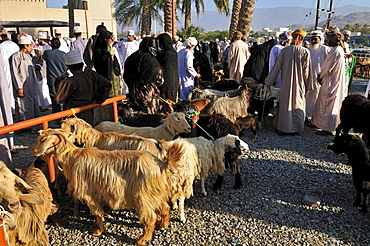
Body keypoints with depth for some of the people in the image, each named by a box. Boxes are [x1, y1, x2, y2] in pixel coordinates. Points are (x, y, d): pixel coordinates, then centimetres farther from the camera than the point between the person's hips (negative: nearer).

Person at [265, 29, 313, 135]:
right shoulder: (305, 52, -8)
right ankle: (297, 128, 19)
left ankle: (283, 128, 19)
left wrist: (268, 81, 7)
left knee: (285, 104, 11)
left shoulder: (285, 50, -5)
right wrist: (307, 85, 5)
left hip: (286, 83, 1)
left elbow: (277, 67, -1)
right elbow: (307, 71, -5)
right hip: (299, 83, -1)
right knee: (298, 105, 11)